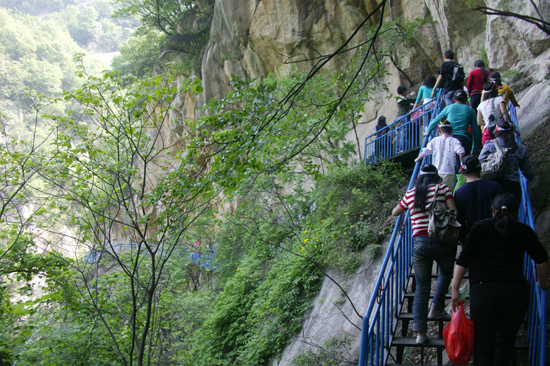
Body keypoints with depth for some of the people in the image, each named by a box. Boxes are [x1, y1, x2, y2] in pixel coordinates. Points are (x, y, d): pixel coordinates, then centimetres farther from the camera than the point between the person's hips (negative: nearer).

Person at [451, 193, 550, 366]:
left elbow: (463, 260, 3)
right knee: (505, 344, 21)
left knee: (483, 348, 1)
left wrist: (455, 289, 5)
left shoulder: (480, 227, 9)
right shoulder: (524, 230, 13)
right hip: (517, 292, 2)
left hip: (484, 292, -2)